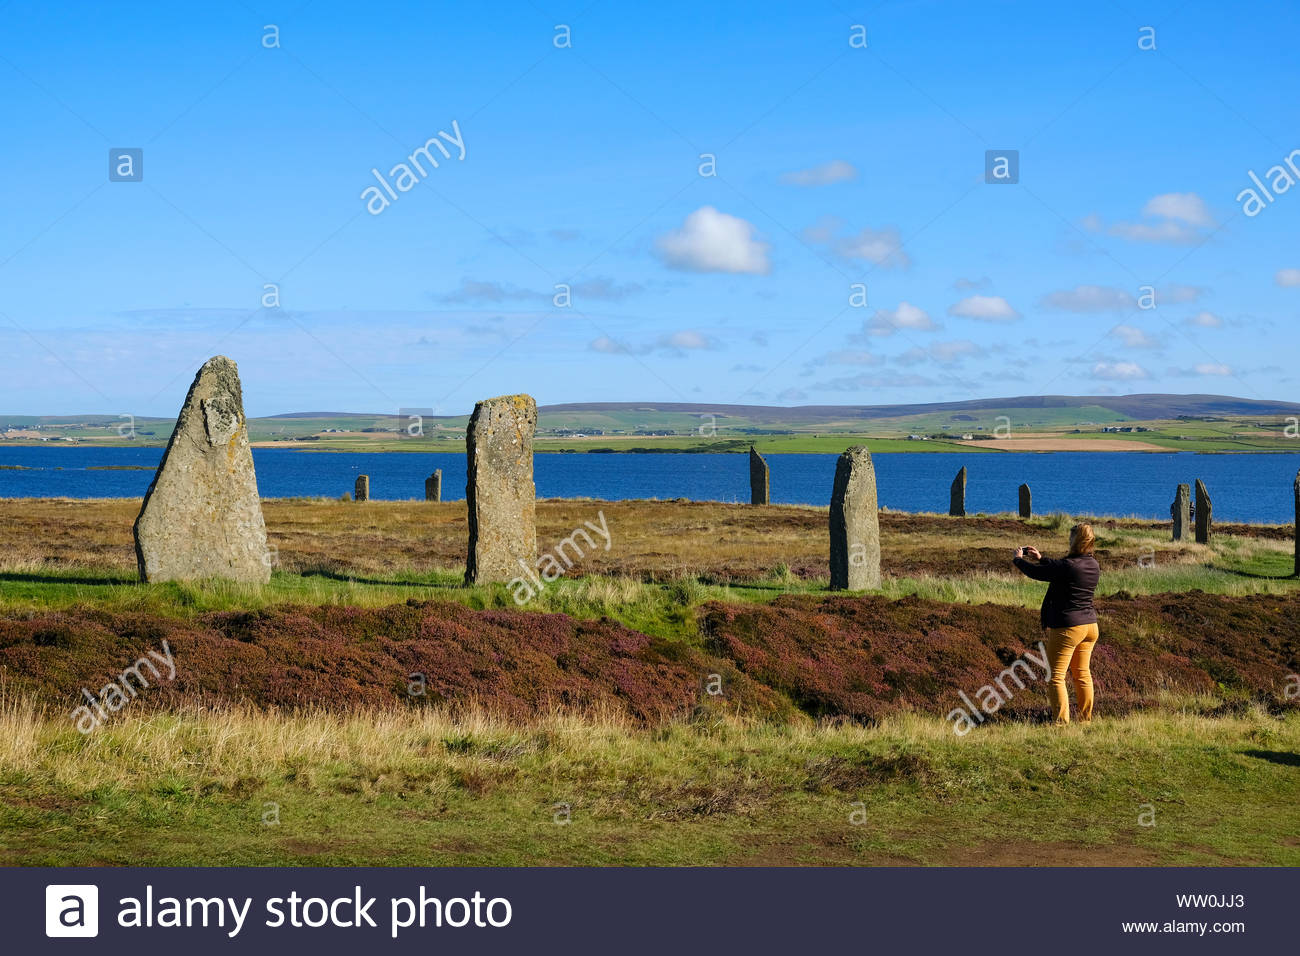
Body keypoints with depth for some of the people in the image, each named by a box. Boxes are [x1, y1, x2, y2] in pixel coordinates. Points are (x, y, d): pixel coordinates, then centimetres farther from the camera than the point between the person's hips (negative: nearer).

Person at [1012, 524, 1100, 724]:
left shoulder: (1067, 565, -21)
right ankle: (1086, 718, 24)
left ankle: (1062, 721, -5)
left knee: (1057, 676, -1)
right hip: (1090, 625, 8)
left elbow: (1035, 572, -11)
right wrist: (1041, 558, 30)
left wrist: (1018, 559, 8)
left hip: (1067, 627, -8)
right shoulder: (1093, 565, 4)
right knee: (1082, 674, 18)